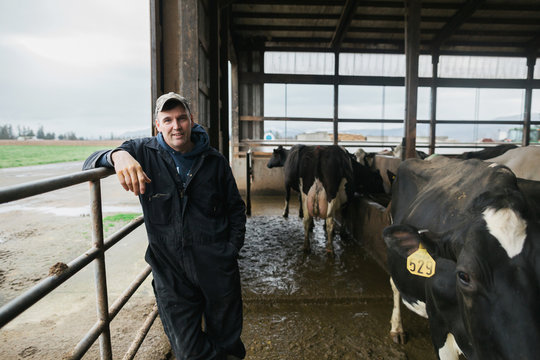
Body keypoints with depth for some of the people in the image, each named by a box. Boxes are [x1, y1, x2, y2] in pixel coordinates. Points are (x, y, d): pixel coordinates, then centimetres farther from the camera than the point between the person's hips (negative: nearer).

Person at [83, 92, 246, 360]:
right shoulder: (144, 152, -1)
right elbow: (89, 165, -5)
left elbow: (236, 209, 9)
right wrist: (117, 156, -27)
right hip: (171, 274, 0)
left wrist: (231, 251, 0)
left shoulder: (214, 161, 1)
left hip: (217, 268, 1)